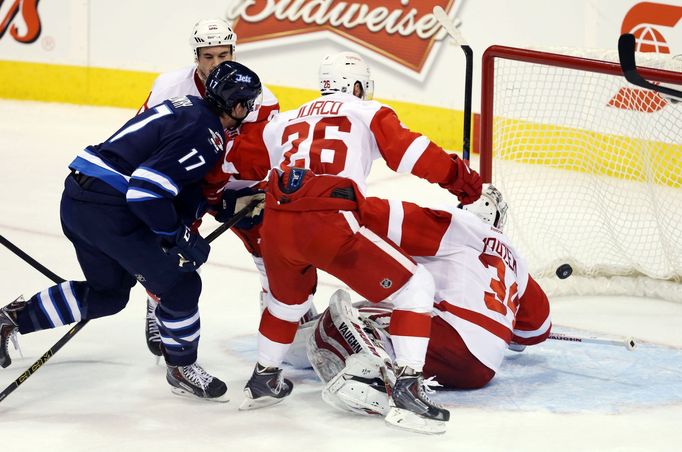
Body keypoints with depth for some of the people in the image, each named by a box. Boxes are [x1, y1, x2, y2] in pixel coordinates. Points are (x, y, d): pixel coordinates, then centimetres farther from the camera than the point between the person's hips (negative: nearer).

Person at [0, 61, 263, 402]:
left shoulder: (188, 108, 15)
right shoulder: (205, 136, -15)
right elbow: (146, 189, -23)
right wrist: (178, 237, -13)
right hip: (108, 210, -10)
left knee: (108, 292, 25)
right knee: (180, 284, 2)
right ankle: (181, 369, 18)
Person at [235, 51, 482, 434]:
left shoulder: (284, 122, 27)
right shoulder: (368, 113, 15)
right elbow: (413, 152, 5)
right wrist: (460, 178, 15)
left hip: (276, 227, 5)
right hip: (331, 225, -5)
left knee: (289, 297, 36)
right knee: (416, 286, 6)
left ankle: (263, 381, 47)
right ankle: (408, 389, -6)